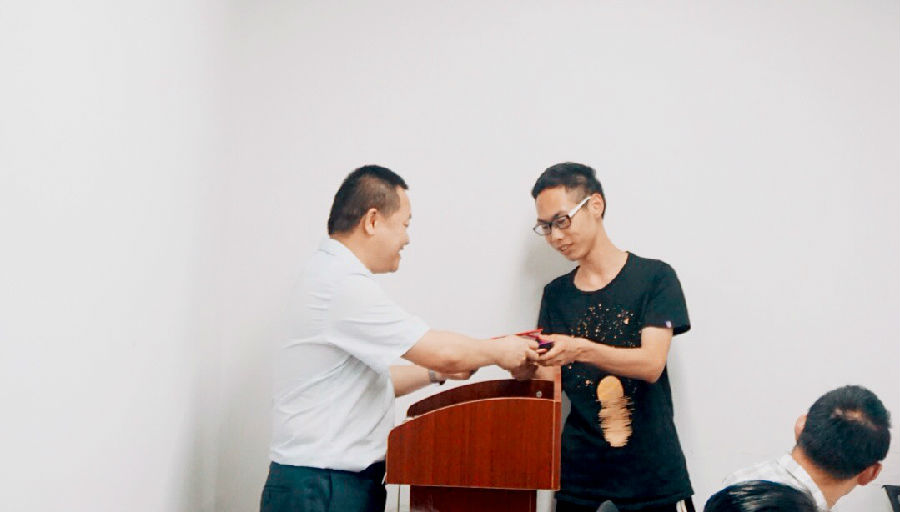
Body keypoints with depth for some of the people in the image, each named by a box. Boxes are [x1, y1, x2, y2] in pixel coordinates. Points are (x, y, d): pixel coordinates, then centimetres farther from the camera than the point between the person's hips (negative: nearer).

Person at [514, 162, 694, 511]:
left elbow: (651, 364, -16)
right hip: (580, 467, 3)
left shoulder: (653, 278, -4)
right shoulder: (556, 295, 9)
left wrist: (580, 349, -31)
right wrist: (523, 368, -17)